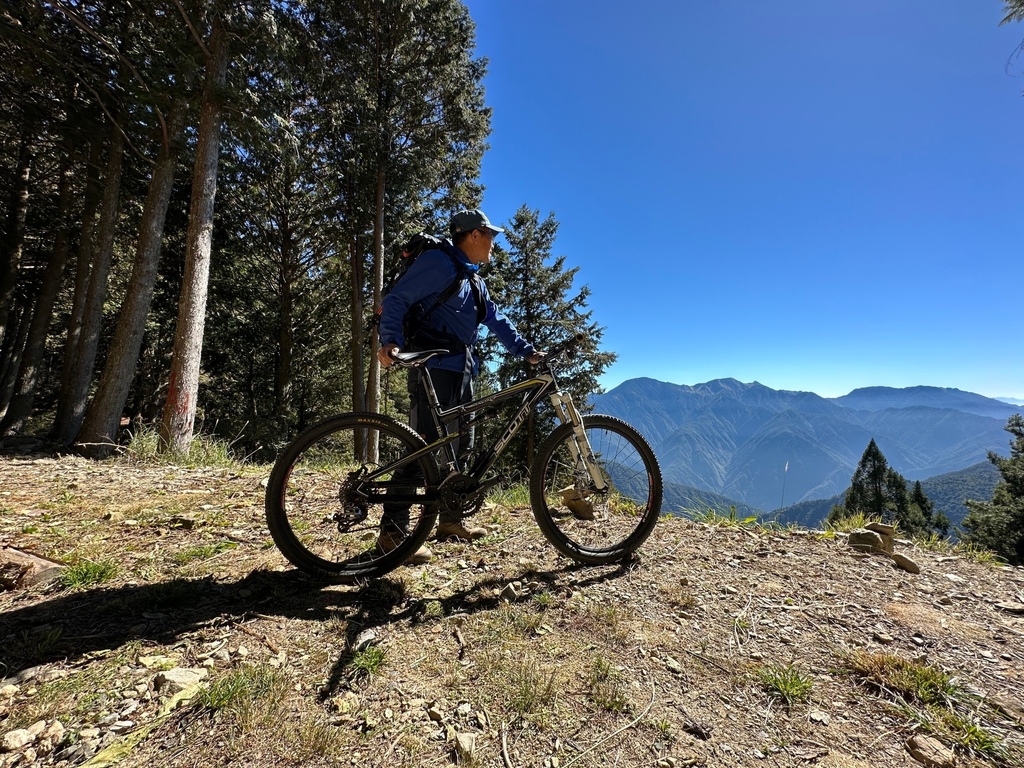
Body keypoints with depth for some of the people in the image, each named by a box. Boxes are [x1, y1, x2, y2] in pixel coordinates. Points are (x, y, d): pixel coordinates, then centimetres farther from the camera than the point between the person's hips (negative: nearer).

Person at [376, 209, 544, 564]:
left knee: (459, 446, 11)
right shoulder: (438, 262, -5)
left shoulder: (472, 278, 23)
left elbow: (496, 319, 23)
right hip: (433, 366, -9)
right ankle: (392, 531, -5)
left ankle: (449, 519, 24)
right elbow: (395, 301, -10)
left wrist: (526, 350, 15)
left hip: (462, 369, 10)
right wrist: (391, 341, -25)